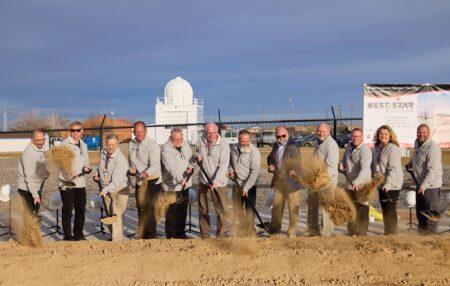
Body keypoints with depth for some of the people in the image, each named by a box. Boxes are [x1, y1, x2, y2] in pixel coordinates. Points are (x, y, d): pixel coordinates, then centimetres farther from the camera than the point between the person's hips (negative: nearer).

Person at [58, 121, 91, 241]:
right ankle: (68, 236, 12)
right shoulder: (65, 144, -8)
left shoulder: (83, 145, 16)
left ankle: (78, 234, 25)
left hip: (80, 182, 7)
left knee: (81, 209, 12)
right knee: (67, 210, 1)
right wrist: (70, 171, -42)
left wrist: (87, 167, 2)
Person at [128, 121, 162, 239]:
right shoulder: (132, 144, 8)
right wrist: (131, 168, -1)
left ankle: (151, 237, 3)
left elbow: (155, 165, -26)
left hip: (152, 183, -7)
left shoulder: (152, 145, -14)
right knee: (140, 210, 15)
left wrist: (146, 173, -45)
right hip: (139, 182, 7)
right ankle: (142, 236, 28)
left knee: (149, 210, -7)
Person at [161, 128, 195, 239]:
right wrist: (180, 179, -44)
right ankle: (171, 236, 11)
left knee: (182, 211, 16)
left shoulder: (185, 145, 4)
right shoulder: (166, 149, -19)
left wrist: (190, 166, -7)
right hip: (172, 186, -7)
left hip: (185, 184, 7)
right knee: (172, 213, -1)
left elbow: (191, 158, 15)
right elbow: (172, 168, -30)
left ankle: (180, 233, 29)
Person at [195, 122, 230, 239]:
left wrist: (215, 181, -26)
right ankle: (205, 235, 25)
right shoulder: (200, 142, 2)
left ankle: (221, 235, 12)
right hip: (203, 181, 5)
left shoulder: (223, 144, -12)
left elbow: (223, 165, -18)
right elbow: (196, 153, 24)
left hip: (219, 183, -4)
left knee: (222, 209, -3)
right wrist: (197, 156, -1)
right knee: (203, 209, 12)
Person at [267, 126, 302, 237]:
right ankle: (275, 229, 31)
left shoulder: (292, 147, -11)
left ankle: (292, 232, 15)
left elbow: (297, 163, -18)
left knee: (293, 208, 3)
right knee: (276, 206, 15)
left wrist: (294, 170, -38)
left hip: (291, 181, -6)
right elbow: (270, 158, 23)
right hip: (278, 180, 6)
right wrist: (270, 166, 1)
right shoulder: (275, 146, 8)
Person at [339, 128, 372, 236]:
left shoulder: (365, 150, -17)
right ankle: (351, 233, 31)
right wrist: (341, 164, 2)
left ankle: (362, 235, 5)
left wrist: (356, 182, -42)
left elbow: (365, 169, -29)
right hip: (349, 184, 8)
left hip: (361, 185, -8)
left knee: (361, 211, -3)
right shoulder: (348, 147, 8)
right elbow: (344, 159, 25)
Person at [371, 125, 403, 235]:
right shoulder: (377, 148, 8)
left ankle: (393, 233, 9)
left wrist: (388, 184, -30)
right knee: (385, 210, 17)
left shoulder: (393, 149, -16)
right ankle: (387, 232, 30)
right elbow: (374, 165, 18)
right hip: (381, 184, 8)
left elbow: (394, 169, -23)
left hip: (392, 185, -8)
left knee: (390, 211, -3)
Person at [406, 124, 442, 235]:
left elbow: (432, 170, -27)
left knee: (431, 211, 0)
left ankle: (431, 232, 10)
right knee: (420, 209, 19)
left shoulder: (432, 148, -22)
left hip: (431, 184, -9)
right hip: (420, 183, 9)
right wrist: (411, 162, 10)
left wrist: (424, 185, -32)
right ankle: (422, 231, 33)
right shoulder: (417, 142, 5)